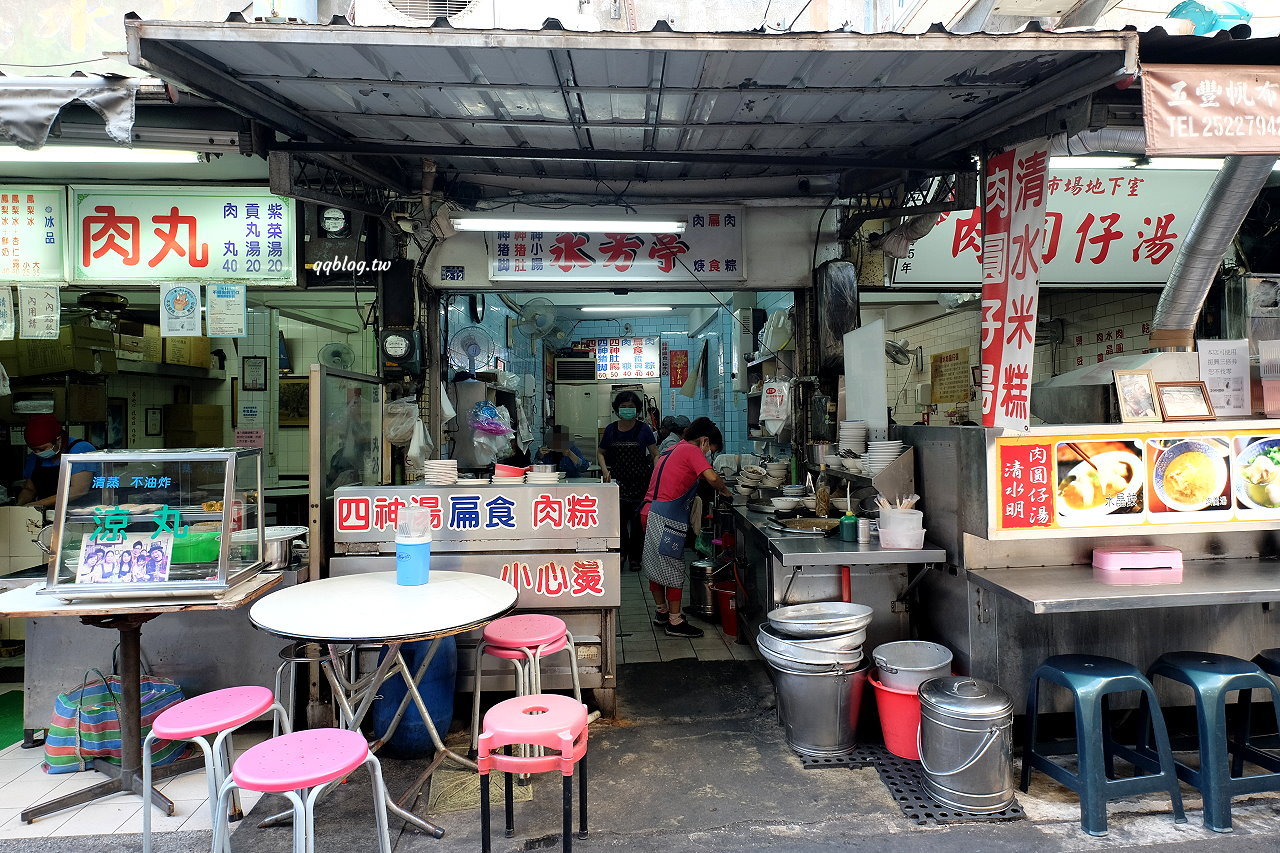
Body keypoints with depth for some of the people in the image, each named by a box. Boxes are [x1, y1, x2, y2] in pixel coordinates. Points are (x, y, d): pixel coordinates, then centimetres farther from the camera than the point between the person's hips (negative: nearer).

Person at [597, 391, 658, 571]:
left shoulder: (643, 430, -1)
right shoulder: (611, 430, 5)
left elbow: (655, 455, 1)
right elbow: (600, 453, 15)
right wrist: (605, 469, -3)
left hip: (640, 482, -1)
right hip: (618, 481, 1)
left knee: (637, 520, 4)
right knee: (618, 518, -10)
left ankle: (635, 557, 20)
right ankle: (622, 552, 10)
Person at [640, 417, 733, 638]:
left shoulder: (673, 450, 21)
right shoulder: (691, 450, -7)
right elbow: (711, 477, -21)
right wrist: (726, 491, -3)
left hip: (650, 512, 10)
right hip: (666, 518, -9)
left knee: (656, 563, 18)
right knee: (673, 567, -1)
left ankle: (662, 611, 32)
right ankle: (675, 622, 6)